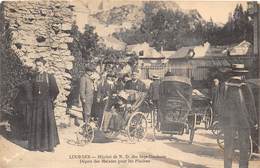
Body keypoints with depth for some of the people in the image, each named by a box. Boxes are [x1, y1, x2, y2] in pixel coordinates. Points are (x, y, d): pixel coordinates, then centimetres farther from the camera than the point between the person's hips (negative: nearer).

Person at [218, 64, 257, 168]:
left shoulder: (224, 86, -4)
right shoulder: (244, 87, -14)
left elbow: (221, 104, 3)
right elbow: (251, 105, -8)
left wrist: (222, 119, 12)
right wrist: (253, 120, 3)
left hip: (228, 120, 3)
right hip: (243, 120, -3)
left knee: (228, 146, 12)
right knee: (244, 147, 9)